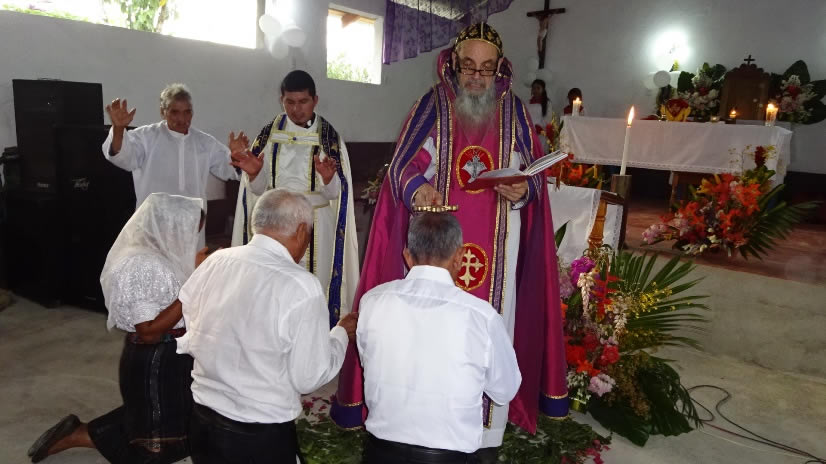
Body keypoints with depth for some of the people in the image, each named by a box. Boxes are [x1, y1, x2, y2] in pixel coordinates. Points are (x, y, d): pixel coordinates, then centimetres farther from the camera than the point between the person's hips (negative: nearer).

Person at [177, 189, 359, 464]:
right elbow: (308, 378, -15)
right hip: (261, 436, -5)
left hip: (202, 420, 5)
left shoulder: (214, 261, -7)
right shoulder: (301, 286, -23)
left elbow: (185, 340, 5)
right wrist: (341, 334, 0)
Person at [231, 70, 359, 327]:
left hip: (316, 227, -2)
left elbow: (335, 193, -5)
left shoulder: (328, 137, -1)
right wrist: (254, 173, -14)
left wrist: (329, 178, -26)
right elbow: (258, 189, 7)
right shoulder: (270, 133, 6)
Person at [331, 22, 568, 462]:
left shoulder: (514, 111, 5)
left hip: (495, 248, 2)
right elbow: (401, 165, -4)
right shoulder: (432, 104, 0)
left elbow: (534, 175, 8)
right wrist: (418, 188, -25)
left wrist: (522, 190, -14)